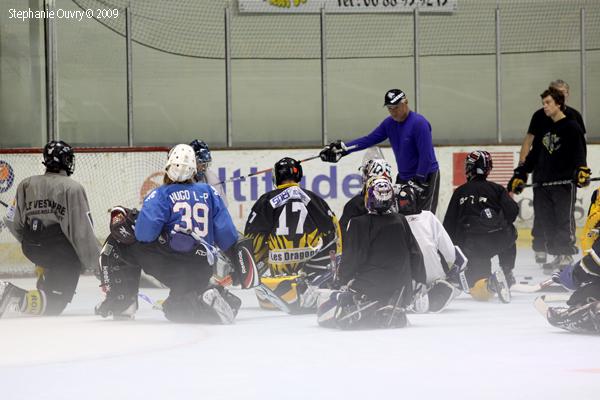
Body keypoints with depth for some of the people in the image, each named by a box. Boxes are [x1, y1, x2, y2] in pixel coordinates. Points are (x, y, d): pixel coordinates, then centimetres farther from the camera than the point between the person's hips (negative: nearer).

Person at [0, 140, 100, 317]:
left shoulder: (26, 184, 5)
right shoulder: (72, 188, -9)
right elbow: (83, 231, -11)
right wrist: (94, 262, -2)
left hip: (32, 249, 7)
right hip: (63, 252, -7)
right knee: (57, 300, -5)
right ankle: (14, 297, -26)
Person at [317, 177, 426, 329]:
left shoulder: (359, 223, -9)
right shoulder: (401, 222, 6)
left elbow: (351, 258, -8)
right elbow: (415, 254, 12)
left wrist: (341, 281, 8)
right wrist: (420, 283, 24)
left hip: (367, 286, -5)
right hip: (399, 289, 5)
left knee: (324, 314, 0)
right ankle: (396, 315, -6)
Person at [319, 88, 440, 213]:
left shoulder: (419, 123, -19)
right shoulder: (389, 123, 4)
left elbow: (426, 156, -22)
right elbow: (369, 140, 3)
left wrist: (418, 181, -23)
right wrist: (342, 148, -6)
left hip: (425, 176, -8)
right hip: (404, 177, 8)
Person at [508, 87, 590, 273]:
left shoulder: (572, 127, -1)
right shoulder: (544, 130, 20)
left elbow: (579, 153, -11)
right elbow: (534, 155, 25)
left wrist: (582, 171, -26)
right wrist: (520, 175, 21)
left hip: (564, 182, -7)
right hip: (543, 184, 7)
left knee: (564, 220, -8)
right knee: (546, 221, 2)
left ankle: (567, 255, -3)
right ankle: (558, 256, 5)